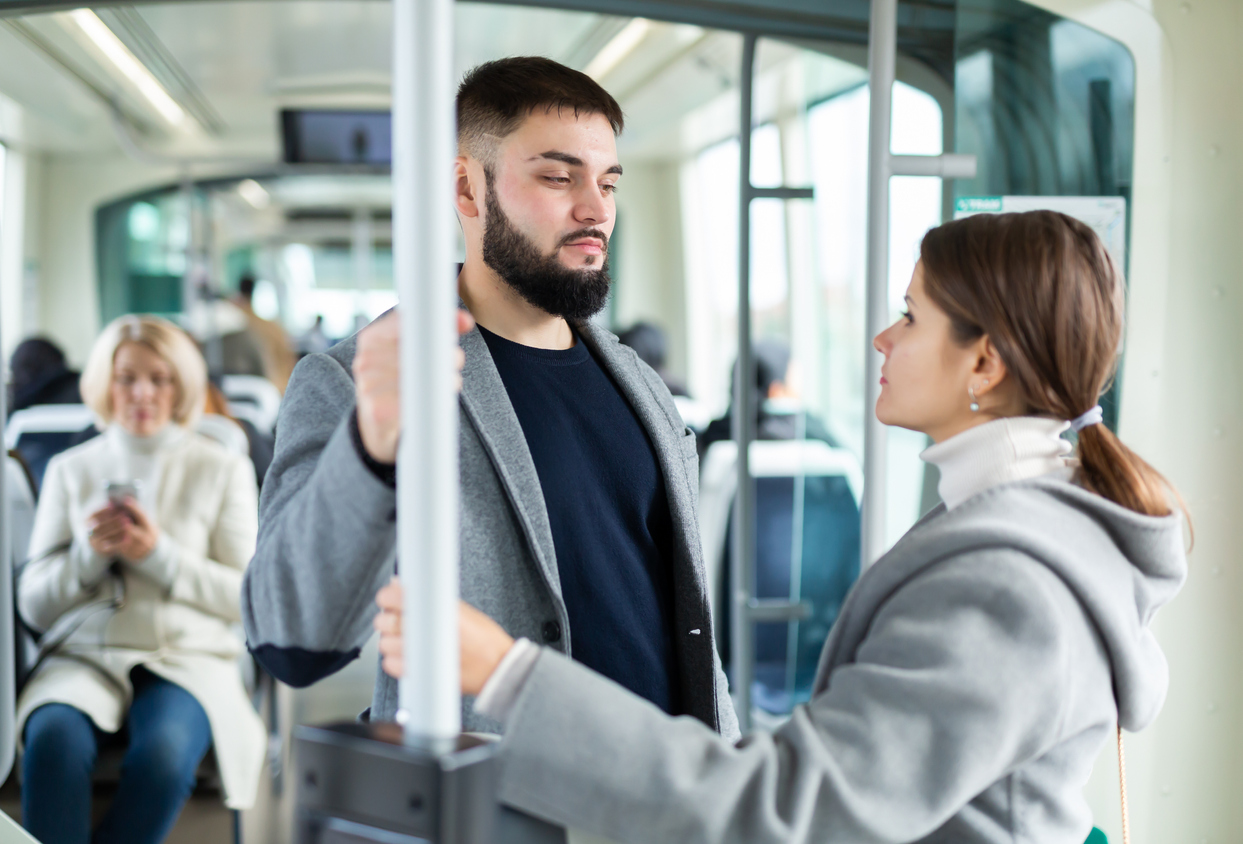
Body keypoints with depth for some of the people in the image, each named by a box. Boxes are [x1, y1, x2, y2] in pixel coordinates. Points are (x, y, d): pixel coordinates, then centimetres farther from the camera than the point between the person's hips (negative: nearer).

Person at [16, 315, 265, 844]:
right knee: (54, 737, -34)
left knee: (163, 751, -34)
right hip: (84, 654, 2)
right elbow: (33, 605, 14)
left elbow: (245, 596, 5)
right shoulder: (70, 469, 17)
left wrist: (158, 553, -8)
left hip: (187, 658, -1)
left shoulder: (223, 470, 12)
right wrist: (89, 553, -6)